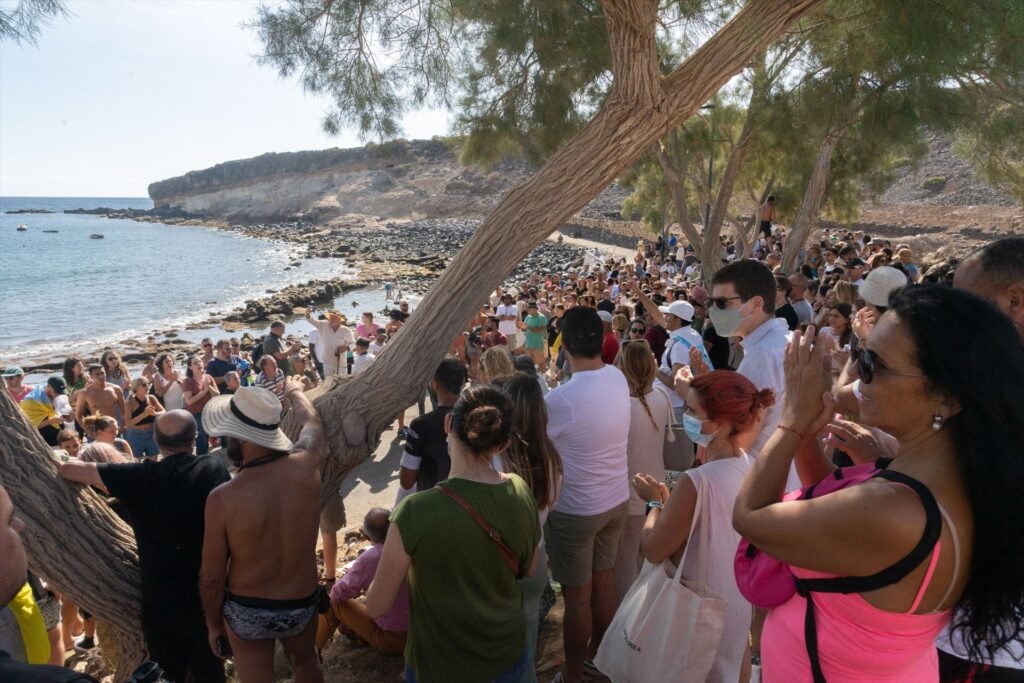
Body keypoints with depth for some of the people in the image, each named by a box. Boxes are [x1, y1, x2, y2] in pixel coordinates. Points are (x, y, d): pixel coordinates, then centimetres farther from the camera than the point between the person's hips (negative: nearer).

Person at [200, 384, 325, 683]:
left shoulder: (223, 498, -26)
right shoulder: (305, 465, -20)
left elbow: (211, 578, -15)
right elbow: (312, 422, 5)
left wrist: (213, 622, 4)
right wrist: (295, 391, 25)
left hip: (247, 611, -2)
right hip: (301, 605, 2)